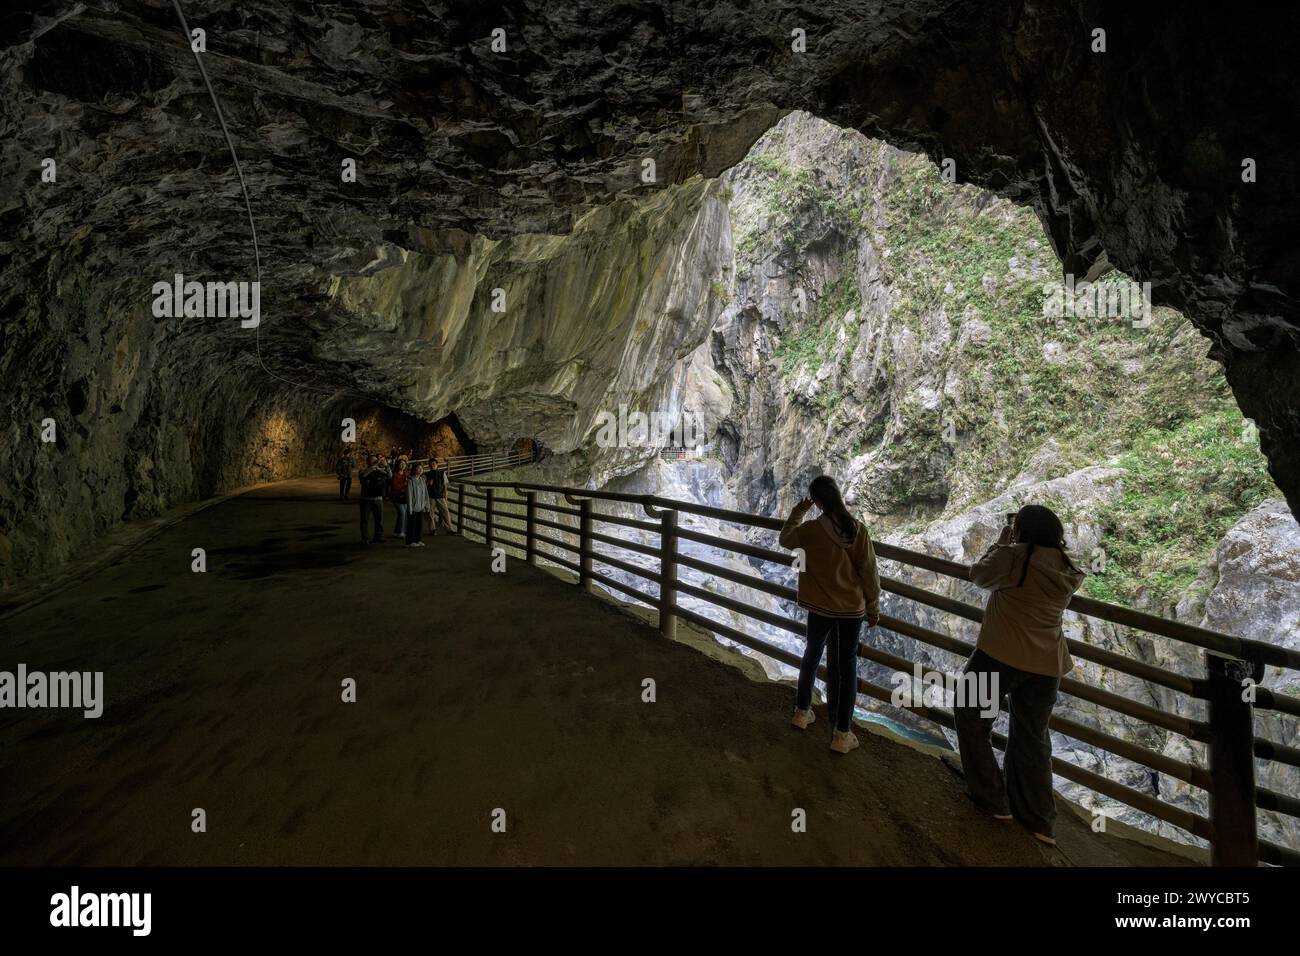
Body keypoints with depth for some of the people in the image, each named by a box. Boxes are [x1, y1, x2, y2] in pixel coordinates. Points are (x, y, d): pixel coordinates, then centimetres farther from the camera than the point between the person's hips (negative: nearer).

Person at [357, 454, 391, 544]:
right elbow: (363, 475, -27)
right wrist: (375, 466, -32)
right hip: (366, 499, -3)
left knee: (379, 519, 6)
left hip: (378, 499, 3)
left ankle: (379, 537, 16)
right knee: (365, 519, 3)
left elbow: (389, 475, -8)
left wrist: (386, 466, -23)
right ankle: (365, 538, 13)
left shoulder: (379, 471, 5)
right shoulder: (364, 471, -4)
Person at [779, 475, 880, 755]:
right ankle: (842, 734, 13)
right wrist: (873, 608, 5)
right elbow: (869, 571, -6)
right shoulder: (857, 528, -12)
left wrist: (798, 512, 12)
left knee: (812, 655, 21)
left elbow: (786, 539, 7)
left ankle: (802, 711, 35)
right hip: (852, 608, 0)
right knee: (847, 665, 8)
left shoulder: (811, 529, -14)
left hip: (821, 607, 0)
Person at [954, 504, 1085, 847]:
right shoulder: (1068, 571, 3)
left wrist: (1001, 545, 11)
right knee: (1032, 737, 18)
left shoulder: (1014, 557, -16)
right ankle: (1040, 821, 25)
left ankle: (992, 798, 17)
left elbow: (978, 574, -1)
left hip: (1001, 655, -6)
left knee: (971, 719, 13)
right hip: (1047, 664, 6)